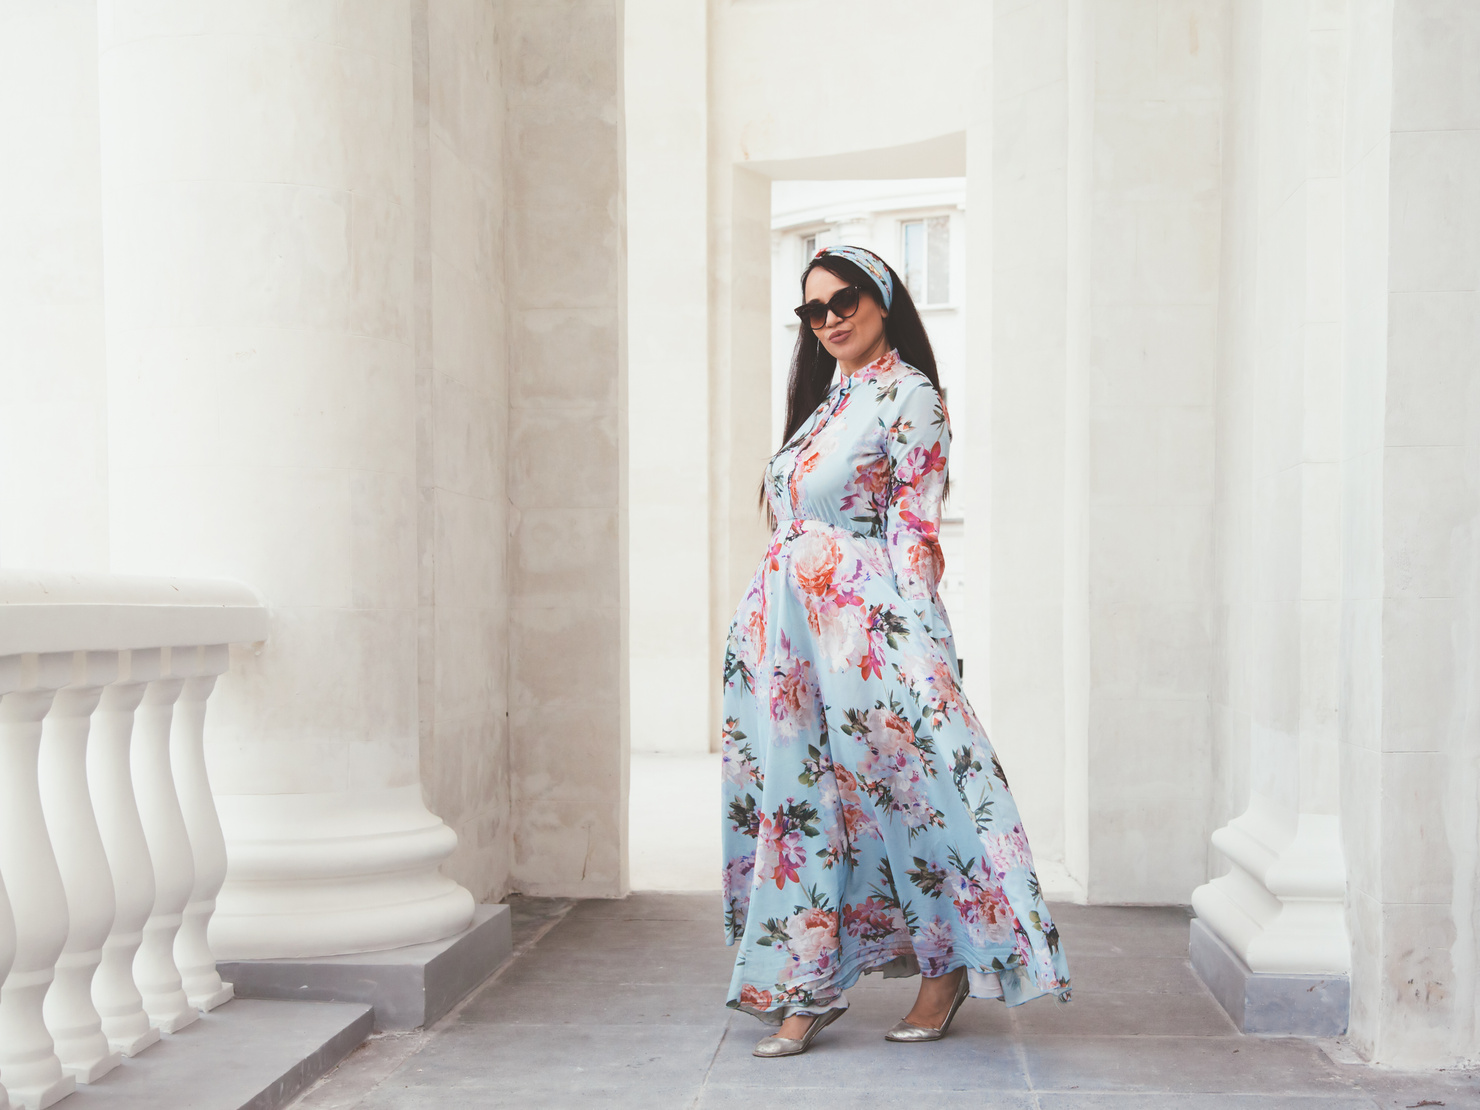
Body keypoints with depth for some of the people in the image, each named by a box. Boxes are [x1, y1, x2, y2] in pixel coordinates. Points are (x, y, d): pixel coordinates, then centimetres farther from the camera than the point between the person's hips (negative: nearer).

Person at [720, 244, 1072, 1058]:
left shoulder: (908, 396, -4)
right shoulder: (824, 401, 20)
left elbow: (915, 529, -11)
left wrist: (913, 642, -17)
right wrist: (762, 624, 17)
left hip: (866, 624, -8)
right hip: (787, 627, 8)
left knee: (897, 785, -2)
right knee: (798, 794, 6)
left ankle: (950, 963, 16)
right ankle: (806, 987, 13)